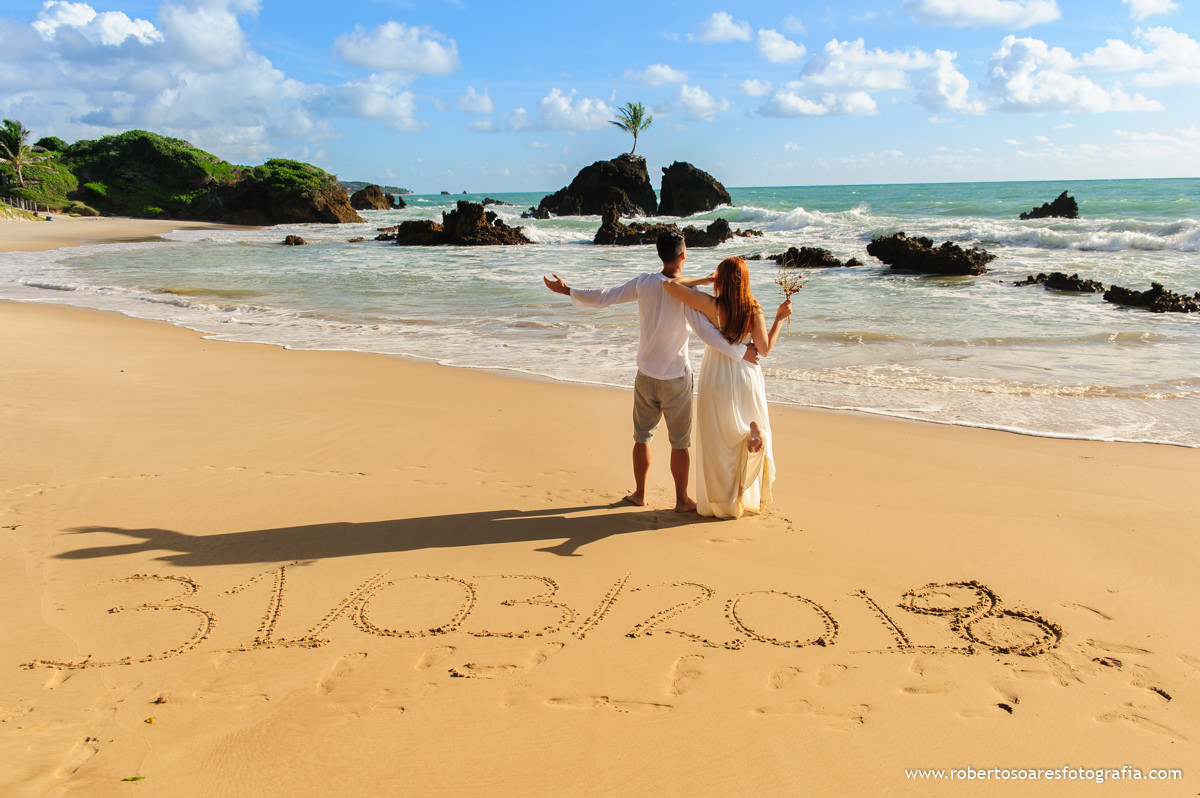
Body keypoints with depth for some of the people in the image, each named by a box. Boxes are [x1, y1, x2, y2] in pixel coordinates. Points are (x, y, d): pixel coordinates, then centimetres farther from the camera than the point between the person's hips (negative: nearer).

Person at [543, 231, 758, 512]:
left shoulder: (644, 283, -8)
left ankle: (640, 494, 27)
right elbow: (707, 333, -24)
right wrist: (740, 352, -14)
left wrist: (565, 290, 9)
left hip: (646, 375, 4)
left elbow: (602, 297, -4)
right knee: (680, 441, 9)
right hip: (676, 378, -3)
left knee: (642, 436, 17)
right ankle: (682, 500, 17)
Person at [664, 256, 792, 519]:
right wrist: (779, 319, 5)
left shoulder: (712, 305, -17)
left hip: (717, 380, -2)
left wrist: (703, 280, -6)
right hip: (747, 377, 2)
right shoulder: (754, 310, -9)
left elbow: (671, 285, -18)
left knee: (717, 443, 9)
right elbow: (765, 349, -3)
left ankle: (722, 503, 14)